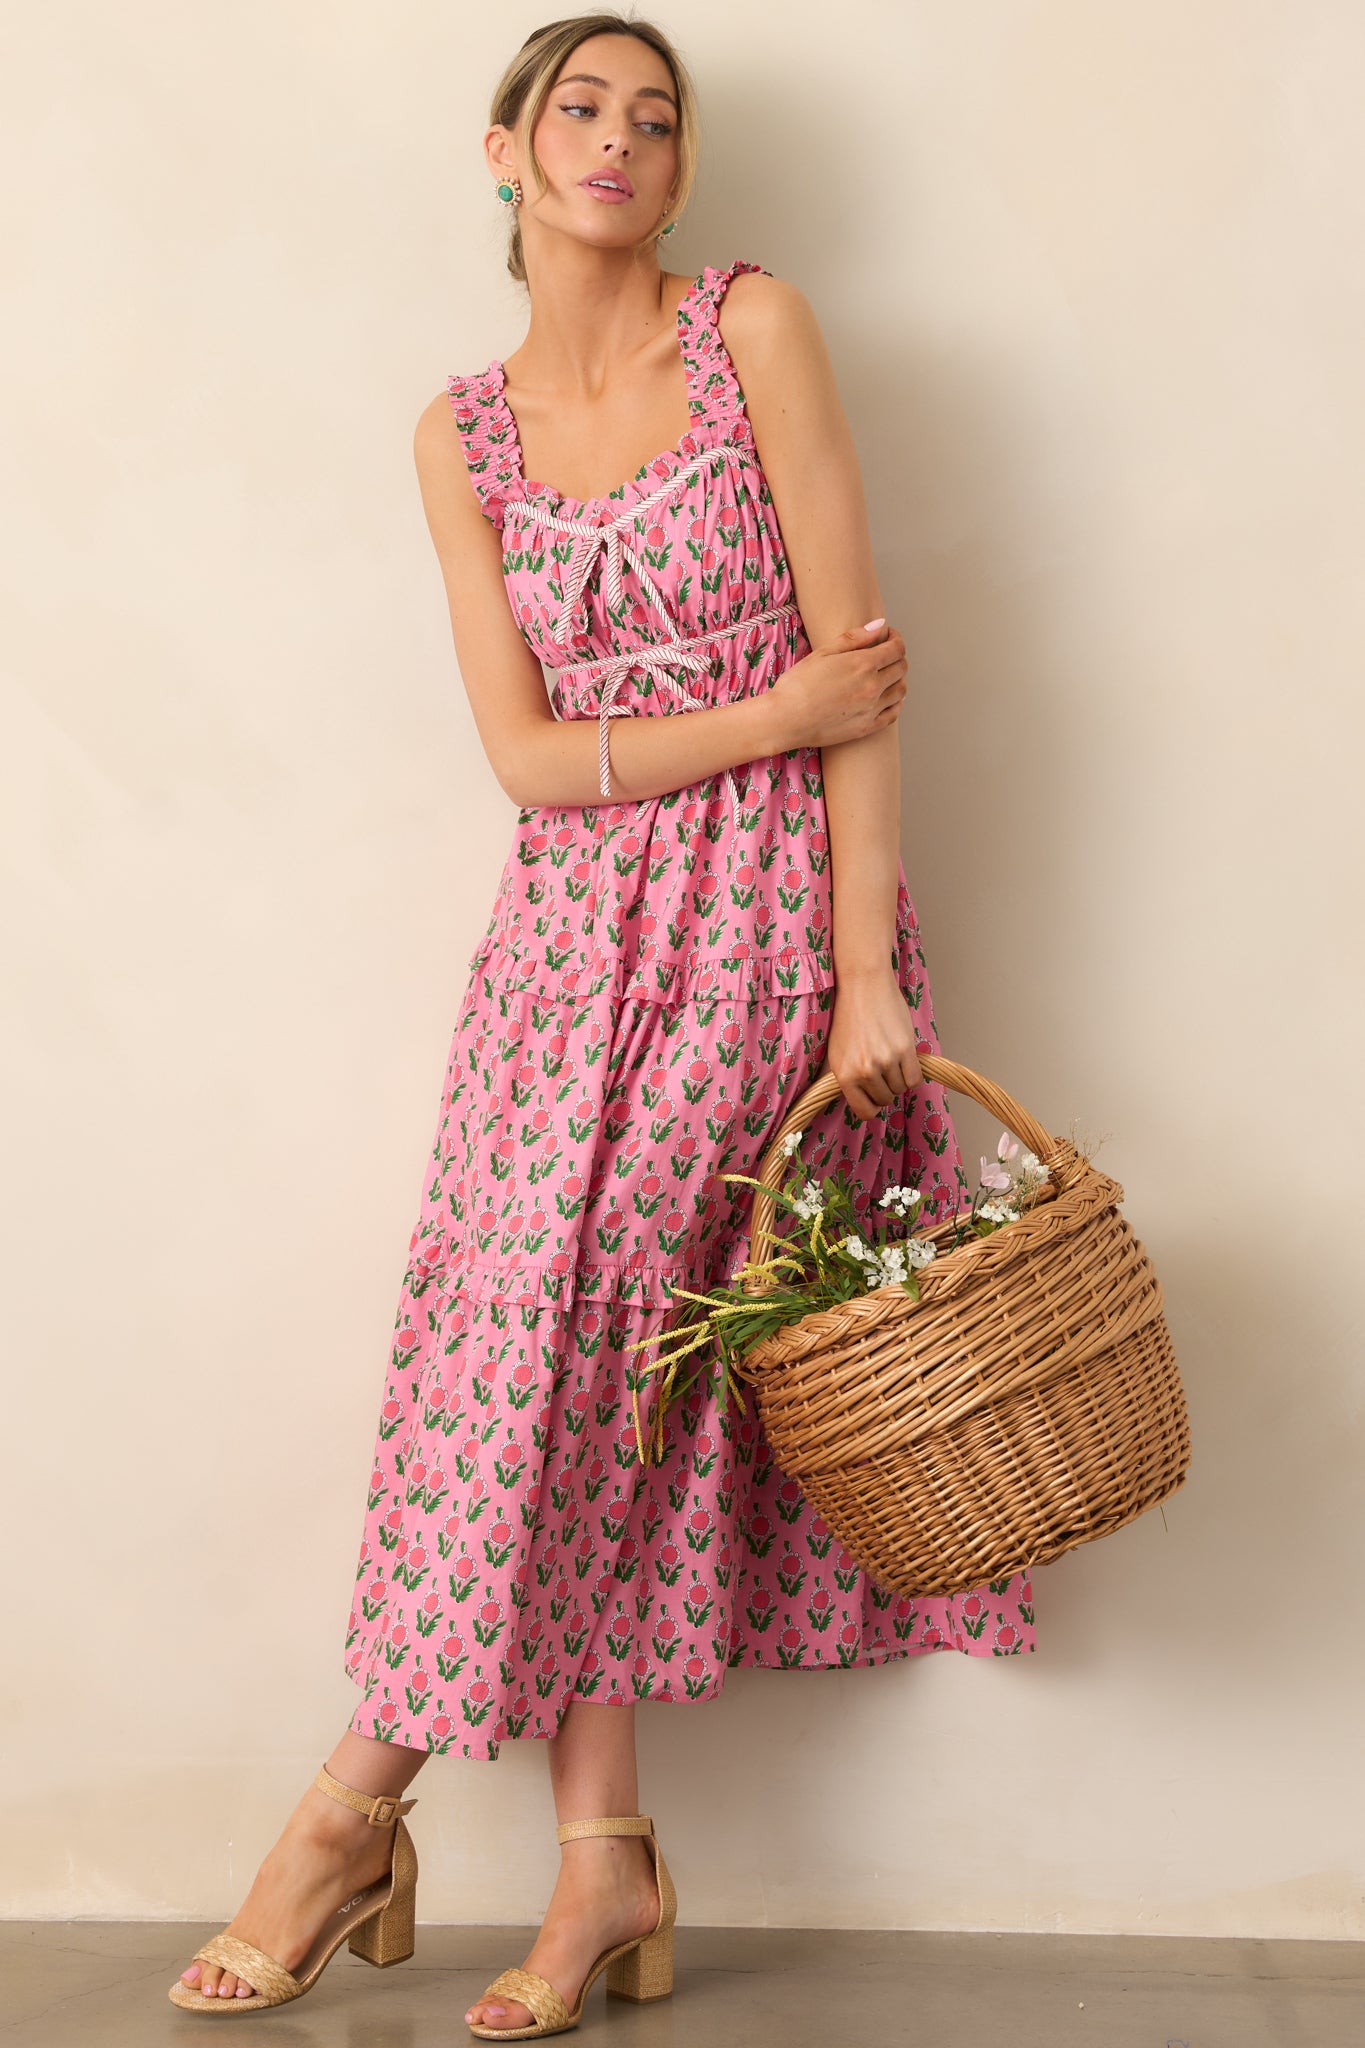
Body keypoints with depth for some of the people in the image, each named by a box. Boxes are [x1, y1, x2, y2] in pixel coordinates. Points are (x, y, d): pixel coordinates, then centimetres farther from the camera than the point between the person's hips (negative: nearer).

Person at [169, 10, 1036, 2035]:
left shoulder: (757, 327, -2)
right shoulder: (464, 431, 8)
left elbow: (860, 660, -8)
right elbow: (528, 752, 0)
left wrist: (868, 971, -13)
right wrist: (777, 711, -13)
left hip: (769, 913, -3)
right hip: (581, 921, 4)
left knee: (562, 1330, -7)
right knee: (566, 1344, -3)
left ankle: (367, 1790, 8)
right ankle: (606, 1855, 6)